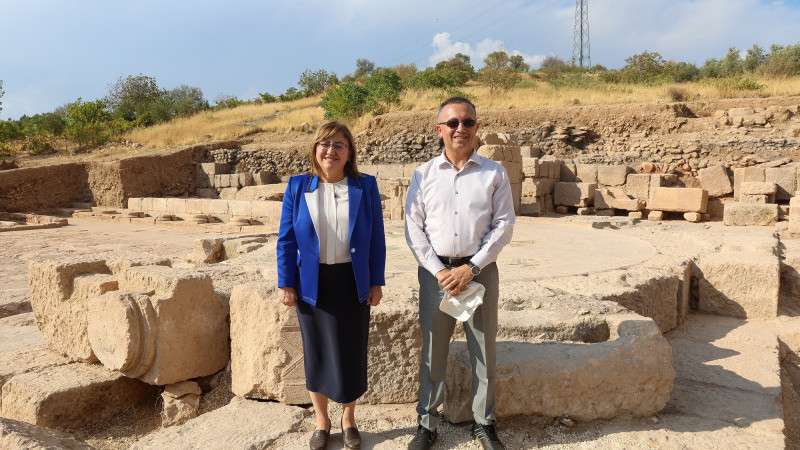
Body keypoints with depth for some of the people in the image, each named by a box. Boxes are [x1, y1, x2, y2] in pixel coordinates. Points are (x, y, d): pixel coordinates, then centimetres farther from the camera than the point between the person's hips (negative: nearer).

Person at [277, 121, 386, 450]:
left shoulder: (366, 187, -1)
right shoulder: (297, 187, 0)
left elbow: (376, 238, 0)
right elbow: (286, 239, 1)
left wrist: (376, 283, -1)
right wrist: (285, 284, -2)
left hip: (352, 284, 0)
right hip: (313, 284, 1)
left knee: (351, 352, 10)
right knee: (317, 352, 12)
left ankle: (349, 419, 34)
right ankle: (321, 421, 33)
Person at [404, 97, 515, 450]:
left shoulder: (494, 173, 2)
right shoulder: (423, 175, 4)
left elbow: (503, 224, -2)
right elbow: (414, 229, 1)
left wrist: (471, 268, -11)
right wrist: (440, 271, -9)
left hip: (480, 269, 0)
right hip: (435, 270, 0)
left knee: (483, 350, 10)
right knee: (433, 351, 9)